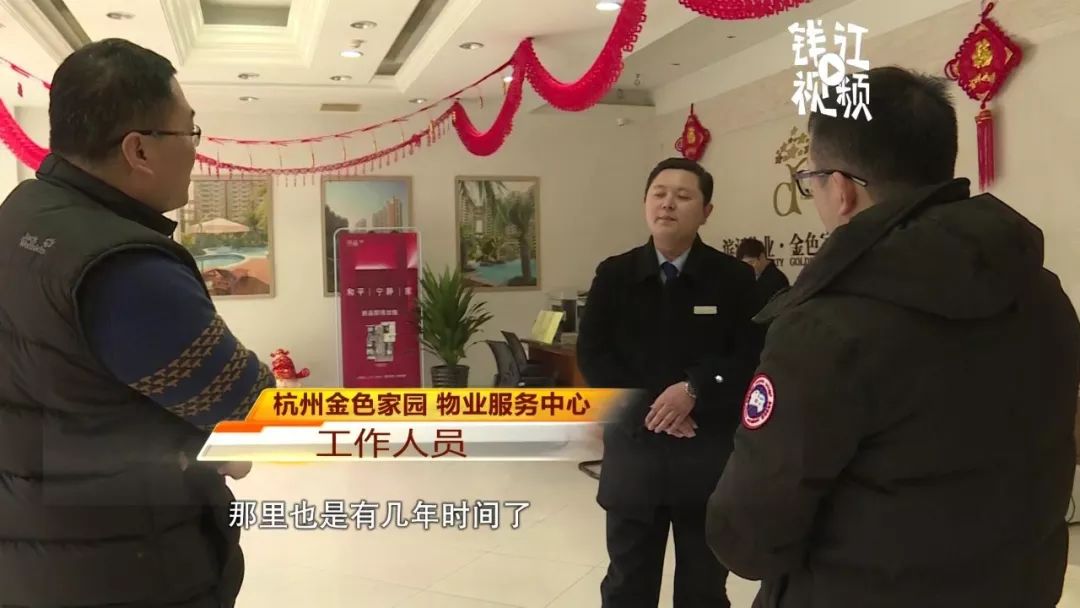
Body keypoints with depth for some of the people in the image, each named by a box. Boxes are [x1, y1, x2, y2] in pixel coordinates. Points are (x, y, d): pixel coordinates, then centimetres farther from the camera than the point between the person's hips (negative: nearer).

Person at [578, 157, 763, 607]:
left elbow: (752, 358, -7)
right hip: (633, 447, 2)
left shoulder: (734, 278, -4)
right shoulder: (614, 275, 1)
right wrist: (649, 406, -13)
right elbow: (592, 355, -2)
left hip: (710, 452, -1)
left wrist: (694, 391, -20)